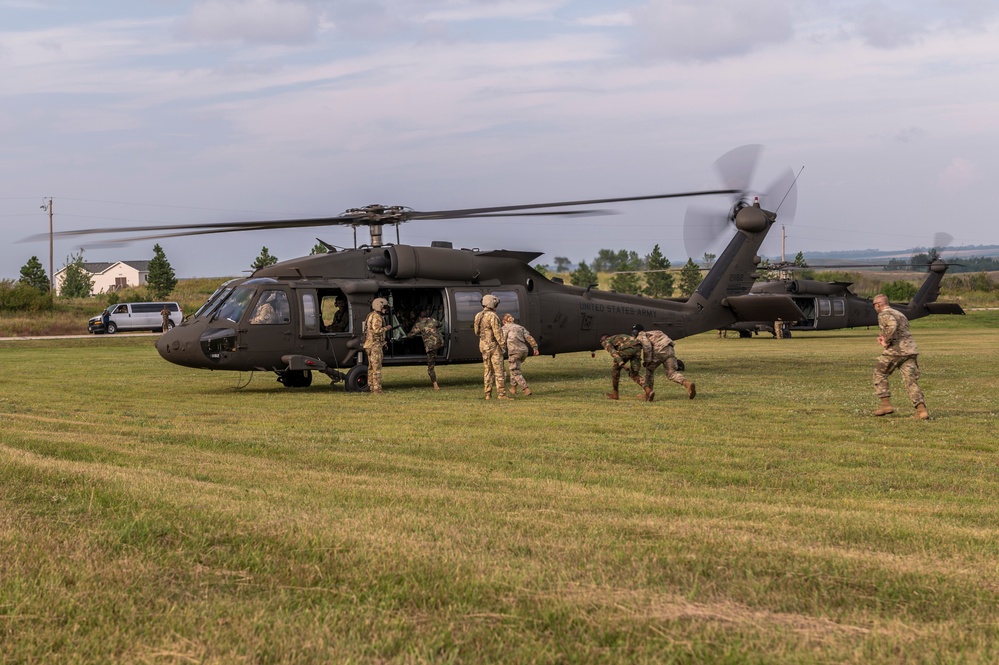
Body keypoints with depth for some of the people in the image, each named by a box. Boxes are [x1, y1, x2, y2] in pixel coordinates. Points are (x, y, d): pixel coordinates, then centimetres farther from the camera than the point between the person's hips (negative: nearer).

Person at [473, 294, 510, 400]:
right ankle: (501, 394, -9)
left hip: (483, 346, 8)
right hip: (494, 346, -8)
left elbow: (477, 331, 13)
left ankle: (488, 394, 12)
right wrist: (503, 345, -15)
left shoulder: (478, 316, 8)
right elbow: (497, 332, -19)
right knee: (499, 371, -5)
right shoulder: (492, 316, -17)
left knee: (487, 370, 13)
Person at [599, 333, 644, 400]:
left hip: (627, 349, -6)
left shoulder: (606, 342, 21)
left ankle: (614, 393, 25)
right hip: (637, 347, 6)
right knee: (634, 375, 13)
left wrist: (621, 363, -14)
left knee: (616, 369, 17)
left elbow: (613, 352, -1)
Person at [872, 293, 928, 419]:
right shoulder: (899, 314, 27)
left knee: (880, 374, 11)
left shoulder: (884, 314, -2)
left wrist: (886, 341, -13)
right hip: (911, 349, 7)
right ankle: (921, 409, -14)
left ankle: (886, 404, 6)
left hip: (896, 350, -7)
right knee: (911, 381, 2)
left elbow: (893, 325, -23)